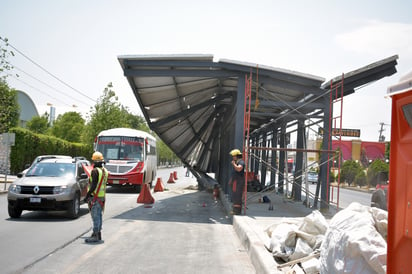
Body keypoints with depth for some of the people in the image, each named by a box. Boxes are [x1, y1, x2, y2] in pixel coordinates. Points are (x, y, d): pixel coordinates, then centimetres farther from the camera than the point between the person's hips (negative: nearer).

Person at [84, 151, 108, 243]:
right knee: (99, 216, 14)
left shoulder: (95, 171, -16)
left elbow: (93, 186, -21)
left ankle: (95, 236, -4)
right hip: (102, 196, 8)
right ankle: (98, 234, 21)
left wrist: (87, 195, -15)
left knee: (95, 217, -6)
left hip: (95, 197, -8)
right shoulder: (105, 171, 9)